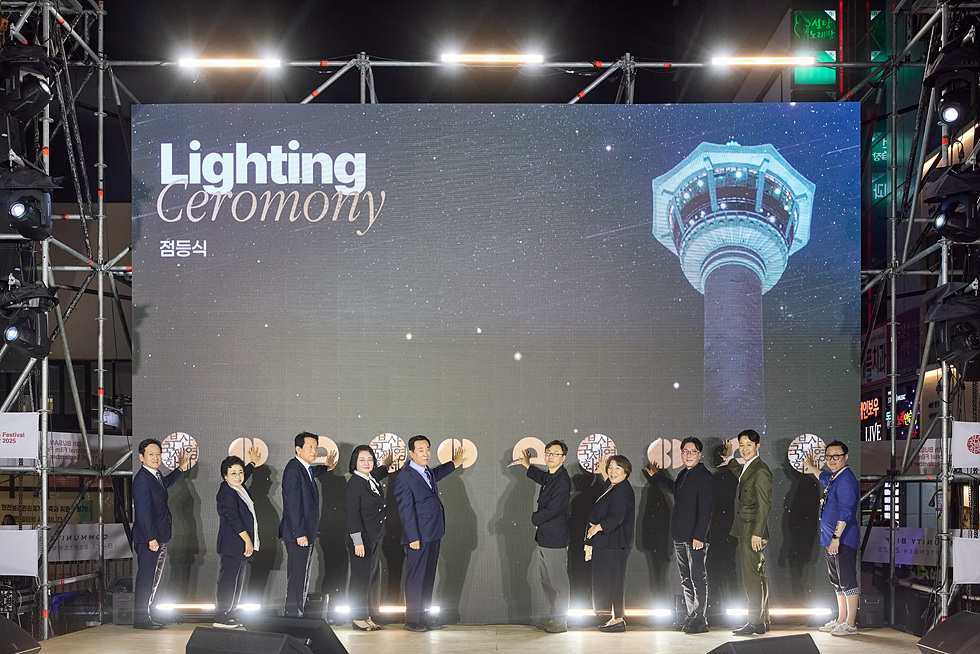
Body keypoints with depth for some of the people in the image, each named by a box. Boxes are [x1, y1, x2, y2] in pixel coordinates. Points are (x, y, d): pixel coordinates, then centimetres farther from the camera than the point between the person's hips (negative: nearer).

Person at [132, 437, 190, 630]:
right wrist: (151, 538, -24)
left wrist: (181, 468, 36)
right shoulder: (142, 479, -18)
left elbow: (165, 483, 39)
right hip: (148, 538, -10)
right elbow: (143, 511, -23)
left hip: (159, 538, 10)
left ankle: (145, 616, 26)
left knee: (153, 579, 17)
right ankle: (141, 619, 1)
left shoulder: (156, 476, 12)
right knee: (146, 578, -5)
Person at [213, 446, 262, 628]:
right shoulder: (226, 493, -18)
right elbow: (233, 519, -23)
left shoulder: (240, 487, 11)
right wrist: (247, 541, -23)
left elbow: (244, 476, 37)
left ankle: (232, 615, 20)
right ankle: (220, 618, -4)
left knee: (238, 580, 13)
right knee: (228, 579, -7)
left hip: (243, 544, 10)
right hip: (232, 545, -10)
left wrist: (253, 463, 47)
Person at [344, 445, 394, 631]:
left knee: (373, 577, 11)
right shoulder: (353, 485, -15)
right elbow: (352, 515, -18)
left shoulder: (373, 480, 9)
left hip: (375, 538, 9)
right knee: (360, 578, -3)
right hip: (361, 539, -9)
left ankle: (368, 617, 18)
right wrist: (358, 542, -20)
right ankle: (358, 618, 5)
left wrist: (386, 464, 29)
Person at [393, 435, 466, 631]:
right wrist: (413, 538, -19)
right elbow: (405, 510, -16)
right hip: (418, 536, -9)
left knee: (428, 577, 12)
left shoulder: (428, 472, 13)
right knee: (415, 578, -2)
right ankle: (412, 620, 5)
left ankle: (424, 617, 20)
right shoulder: (404, 477, -14)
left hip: (433, 534, 9)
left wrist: (454, 464, 49)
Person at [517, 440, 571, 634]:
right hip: (544, 537, 10)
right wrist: (527, 465, 44)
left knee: (558, 582, -3)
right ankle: (555, 617, 23)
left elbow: (551, 510, -22)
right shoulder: (549, 477, 12)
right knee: (547, 581, 15)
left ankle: (561, 622, 2)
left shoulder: (563, 481, -18)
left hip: (555, 539, -10)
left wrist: (534, 519, -5)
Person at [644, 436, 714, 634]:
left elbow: (705, 509, -16)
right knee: (686, 579, 13)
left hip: (696, 536, -9)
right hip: (680, 536, 9)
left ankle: (700, 620, 0)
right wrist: (655, 476, 45)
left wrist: (699, 536, -22)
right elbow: (674, 490, 37)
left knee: (698, 577, -4)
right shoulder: (683, 475, 14)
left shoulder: (705, 477, -11)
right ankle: (691, 616, 21)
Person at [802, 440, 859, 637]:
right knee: (838, 581, 15)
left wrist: (836, 537, -25)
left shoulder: (846, 480, -17)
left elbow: (845, 512, -23)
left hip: (844, 539, -11)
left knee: (847, 580, -7)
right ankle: (841, 620, 23)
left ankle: (850, 624, -4)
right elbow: (824, 478, 42)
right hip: (833, 539, 11)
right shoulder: (835, 477, 15)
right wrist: (811, 467, 57)